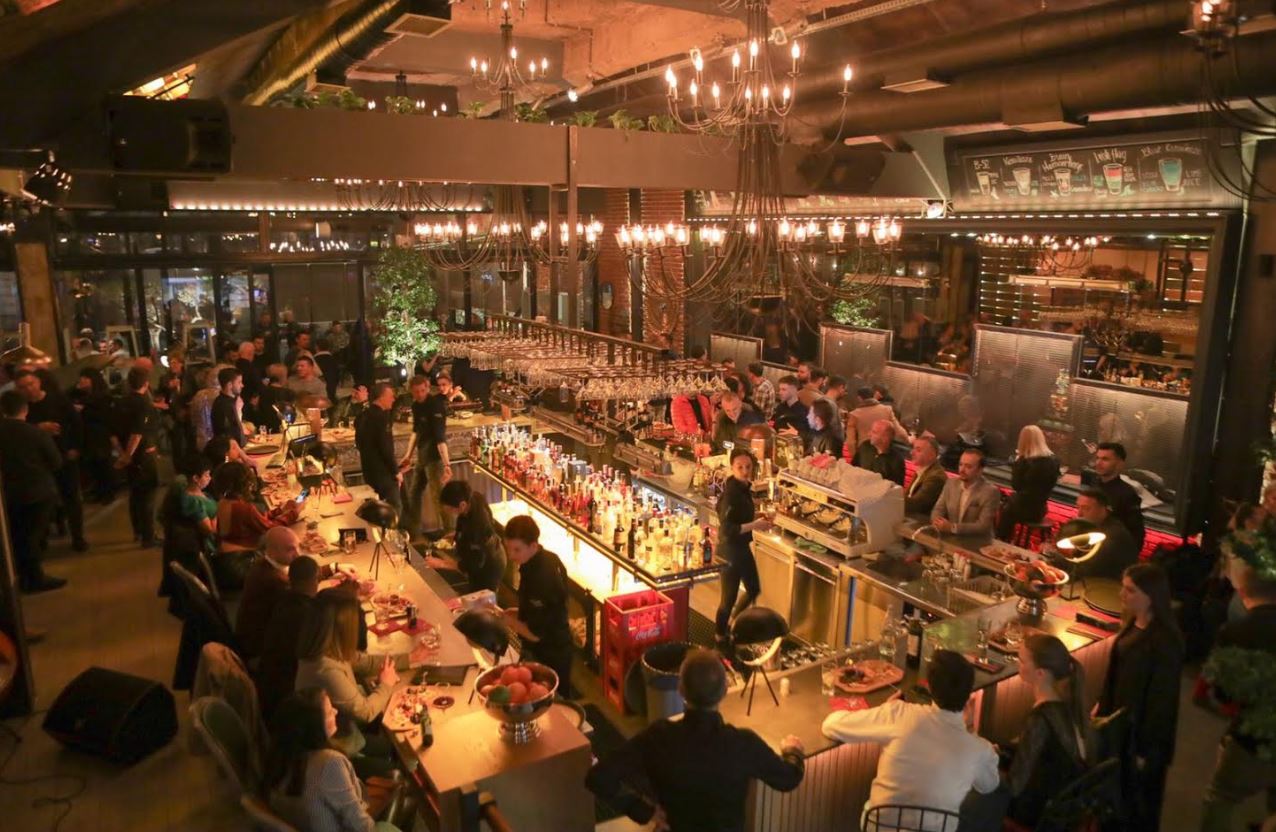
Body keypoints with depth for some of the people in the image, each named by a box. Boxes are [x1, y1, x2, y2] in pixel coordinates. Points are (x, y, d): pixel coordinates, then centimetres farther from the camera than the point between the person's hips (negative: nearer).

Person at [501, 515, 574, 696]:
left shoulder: (541, 579, -33)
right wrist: (522, 612, 4)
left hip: (548, 656, -9)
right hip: (557, 647, 9)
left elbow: (535, 634, -27)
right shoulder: (548, 558, -5)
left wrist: (504, 617, -16)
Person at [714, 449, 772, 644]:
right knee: (729, 598, 5)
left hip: (742, 547, 10)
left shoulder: (744, 487, 2)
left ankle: (731, 624, 45)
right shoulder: (731, 492, -26)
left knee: (754, 589, 23)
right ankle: (720, 638, 27)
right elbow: (726, 529, -29)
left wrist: (757, 516, 2)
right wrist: (754, 525, -26)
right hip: (730, 550, -10)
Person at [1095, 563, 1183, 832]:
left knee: (1139, 798, 14)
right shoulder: (1133, 623, -3)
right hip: (1119, 720, 7)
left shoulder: (1165, 641, -27)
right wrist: (1102, 704, 17)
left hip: (1143, 731, -7)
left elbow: (1161, 698, -22)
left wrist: (1146, 748, -16)